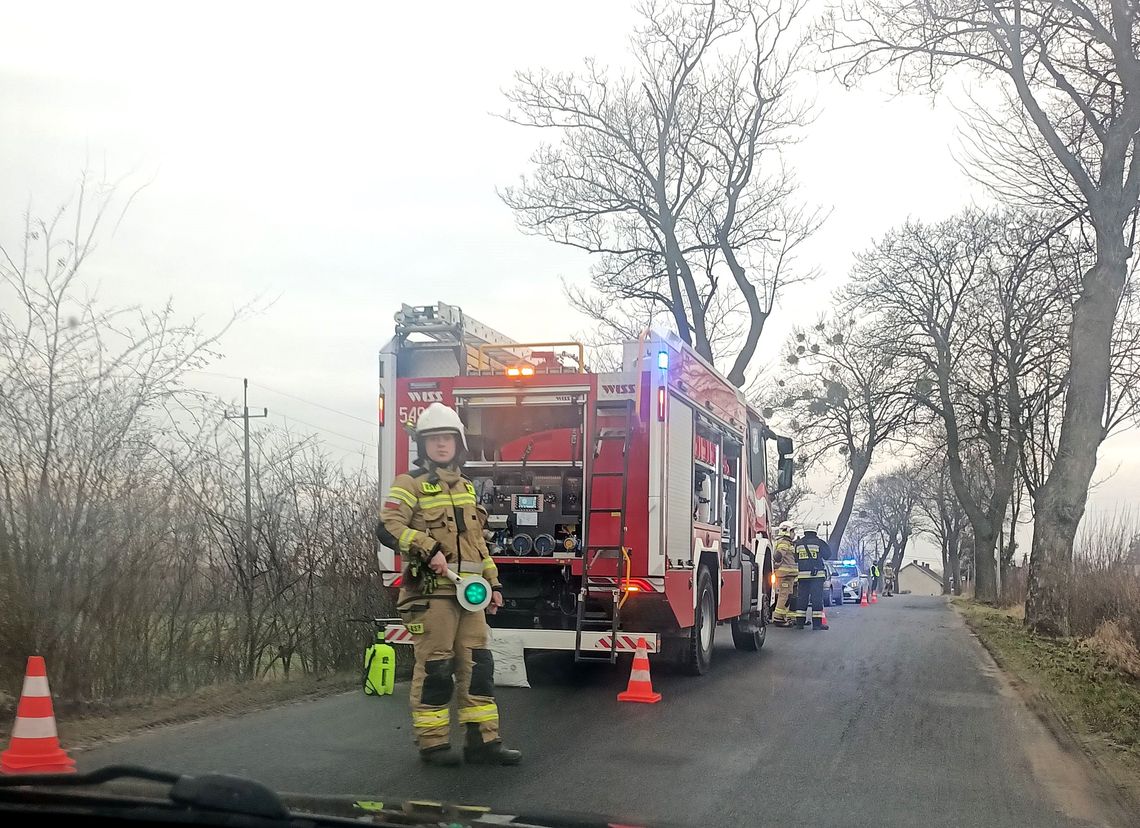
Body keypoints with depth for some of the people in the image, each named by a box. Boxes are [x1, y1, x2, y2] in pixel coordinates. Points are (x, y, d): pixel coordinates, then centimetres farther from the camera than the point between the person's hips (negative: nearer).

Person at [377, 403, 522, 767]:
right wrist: (427, 549, -25)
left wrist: (492, 583, 20)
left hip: (468, 593, 7)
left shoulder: (466, 487, 20)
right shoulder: (411, 484, -2)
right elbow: (388, 527, -16)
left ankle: (482, 740, 9)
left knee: (477, 665, 5)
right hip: (430, 591, -7)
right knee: (435, 668, -3)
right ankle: (433, 744, 5)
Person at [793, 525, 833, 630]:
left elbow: (794, 559, 12)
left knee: (802, 598, 8)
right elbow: (827, 555, 8)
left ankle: (799, 622, 7)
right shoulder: (819, 542, -4)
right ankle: (817, 623, -6)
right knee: (817, 598, -3)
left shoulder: (798, 543, 8)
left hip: (802, 575, 4)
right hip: (816, 574, -4)